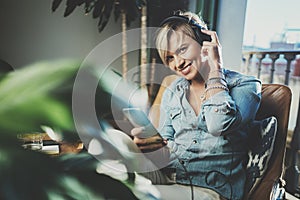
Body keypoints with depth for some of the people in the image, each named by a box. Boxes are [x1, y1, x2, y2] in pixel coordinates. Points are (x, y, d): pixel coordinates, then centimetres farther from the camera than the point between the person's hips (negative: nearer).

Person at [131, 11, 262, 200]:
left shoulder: (245, 85, -2)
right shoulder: (172, 93, 13)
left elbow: (218, 126, -23)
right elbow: (168, 143, 12)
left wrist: (214, 68, -10)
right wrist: (150, 140, -12)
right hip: (170, 177, 4)